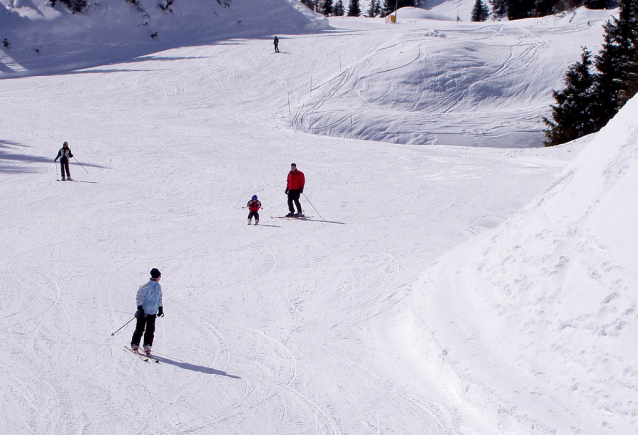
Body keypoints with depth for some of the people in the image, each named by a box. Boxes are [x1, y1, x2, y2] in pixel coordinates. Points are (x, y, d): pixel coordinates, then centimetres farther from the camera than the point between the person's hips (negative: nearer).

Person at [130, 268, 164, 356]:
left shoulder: (158, 287, 7)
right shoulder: (146, 287, -15)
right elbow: (139, 296, -12)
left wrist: (160, 308, 22)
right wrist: (140, 307, -17)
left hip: (153, 312, 6)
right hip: (144, 311, -6)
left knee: (151, 330, 4)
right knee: (140, 329, -1)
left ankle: (147, 346, 13)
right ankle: (135, 345, 11)